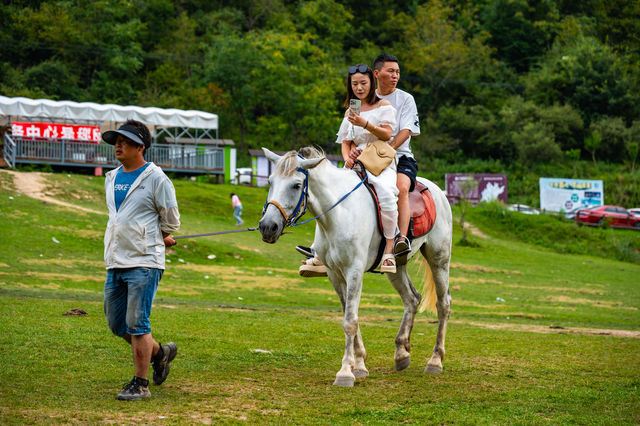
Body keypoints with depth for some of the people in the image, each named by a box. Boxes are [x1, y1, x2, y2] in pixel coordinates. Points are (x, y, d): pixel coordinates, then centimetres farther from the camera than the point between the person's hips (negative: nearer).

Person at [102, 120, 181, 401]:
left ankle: (140, 384, -1)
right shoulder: (111, 178, 14)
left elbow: (170, 219, 1)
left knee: (137, 324, -9)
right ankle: (160, 352, 32)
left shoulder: (156, 179, -7)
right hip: (115, 262, 8)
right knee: (117, 324, 11)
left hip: (144, 262, -7)